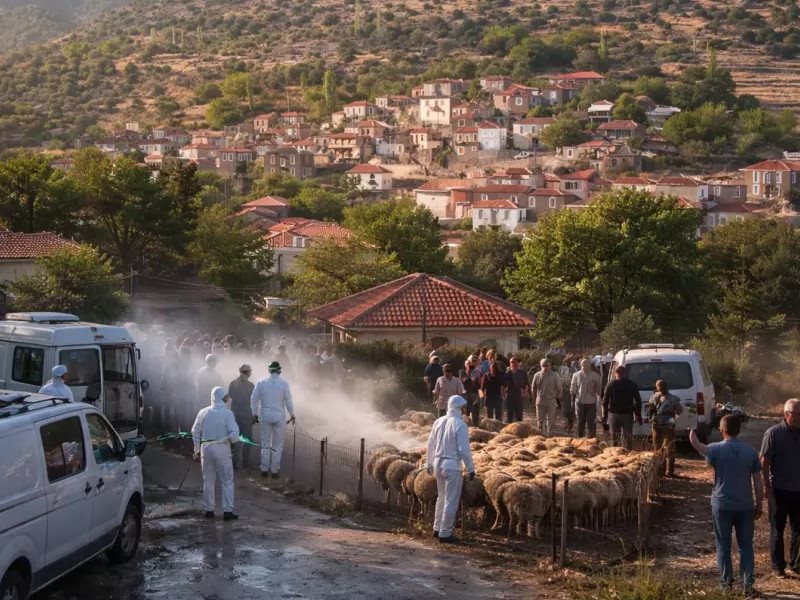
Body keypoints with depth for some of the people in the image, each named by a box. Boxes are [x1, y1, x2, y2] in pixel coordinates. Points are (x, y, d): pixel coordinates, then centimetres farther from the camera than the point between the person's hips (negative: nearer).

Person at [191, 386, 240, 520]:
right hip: (222, 448, -4)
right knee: (227, 481, 4)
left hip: (206, 448, 4)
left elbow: (195, 432, 10)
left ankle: (209, 510, 16)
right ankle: (227, 511, 1)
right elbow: (234, 434, -15)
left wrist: (197, 451, 19)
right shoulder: (227, 413, -9)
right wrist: (233, 440, 8)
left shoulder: (203, 412, 4)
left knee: (208, 481, 13)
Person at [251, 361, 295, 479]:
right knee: (278, 445, 8)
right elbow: (288, 401, -5)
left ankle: (264, 470, 14)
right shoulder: (284, 383, -8)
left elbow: (254, 399, -1)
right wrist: (292, 415, 8)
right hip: (279, 416, -1)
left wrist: (255, 414, 10)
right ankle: (275, 471, 9)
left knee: (265, 444, 12)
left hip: (265, 416, 1)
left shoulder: (261, 382, -3)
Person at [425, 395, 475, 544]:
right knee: (451, 500, 2)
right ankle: (445, 533, 4)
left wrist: (430, 463, 23)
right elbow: (464, 449, -16)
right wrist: (470, 468, -7)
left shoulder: (439, 422, 4)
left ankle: (437, 529, 30)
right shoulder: (460, 425, -16)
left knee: (442, 497, 22)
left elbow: (431, 444, 11)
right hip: (452, 465, -7)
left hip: (438, 464, 7)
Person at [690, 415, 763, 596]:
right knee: (746, 547, 10)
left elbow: (696, 444, 9)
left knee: (723, 546, 11)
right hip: (745, 507, 2)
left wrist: (691, 430, 29)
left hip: (722, 506, -2)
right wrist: (759, 505, 10)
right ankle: (747, 584, 6)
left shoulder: (717, 449, -10)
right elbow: (758, 483, -1)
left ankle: (727, 581, 15)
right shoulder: (750, 452, -3)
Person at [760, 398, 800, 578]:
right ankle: (778, 566, 15)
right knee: (777, 530, 7)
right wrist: (767, 486, -12)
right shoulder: (773, 433, -9)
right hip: (779, 490, -4)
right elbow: (764, 461, -8)